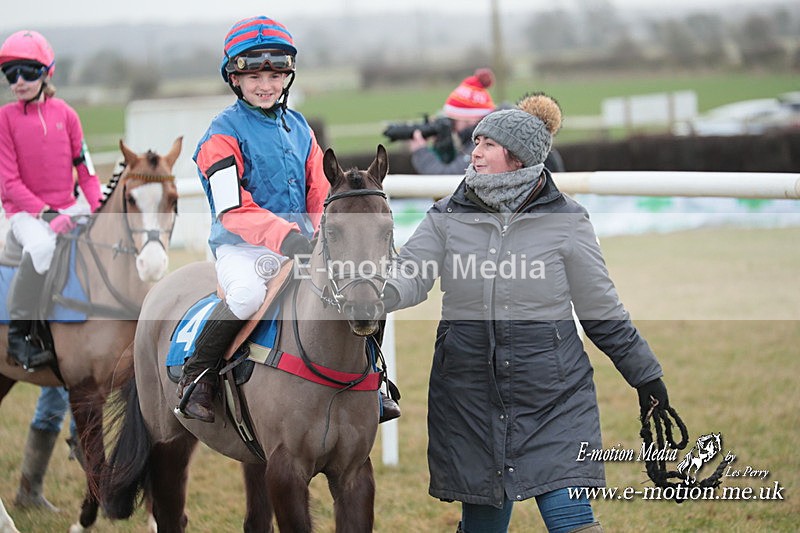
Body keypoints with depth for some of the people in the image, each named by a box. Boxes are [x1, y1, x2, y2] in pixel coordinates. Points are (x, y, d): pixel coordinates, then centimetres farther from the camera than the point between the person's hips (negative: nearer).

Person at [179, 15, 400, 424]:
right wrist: (285, 237, -29)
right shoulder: (224, 133, -5)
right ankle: (196, 376, -16)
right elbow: (234, 210, -15)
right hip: (242, 247, -6)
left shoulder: (299, 128, 15)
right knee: (249, 291, -38)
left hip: (300, 244, 6)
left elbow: (320, 195, 13)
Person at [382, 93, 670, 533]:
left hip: (553, 398, -2)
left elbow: (602, 311, 5)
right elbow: (407, 277, -9)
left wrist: (646, 376, 9)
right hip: (470, 395, 2)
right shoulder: (447, 219, 3)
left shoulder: (564, 222, -2)